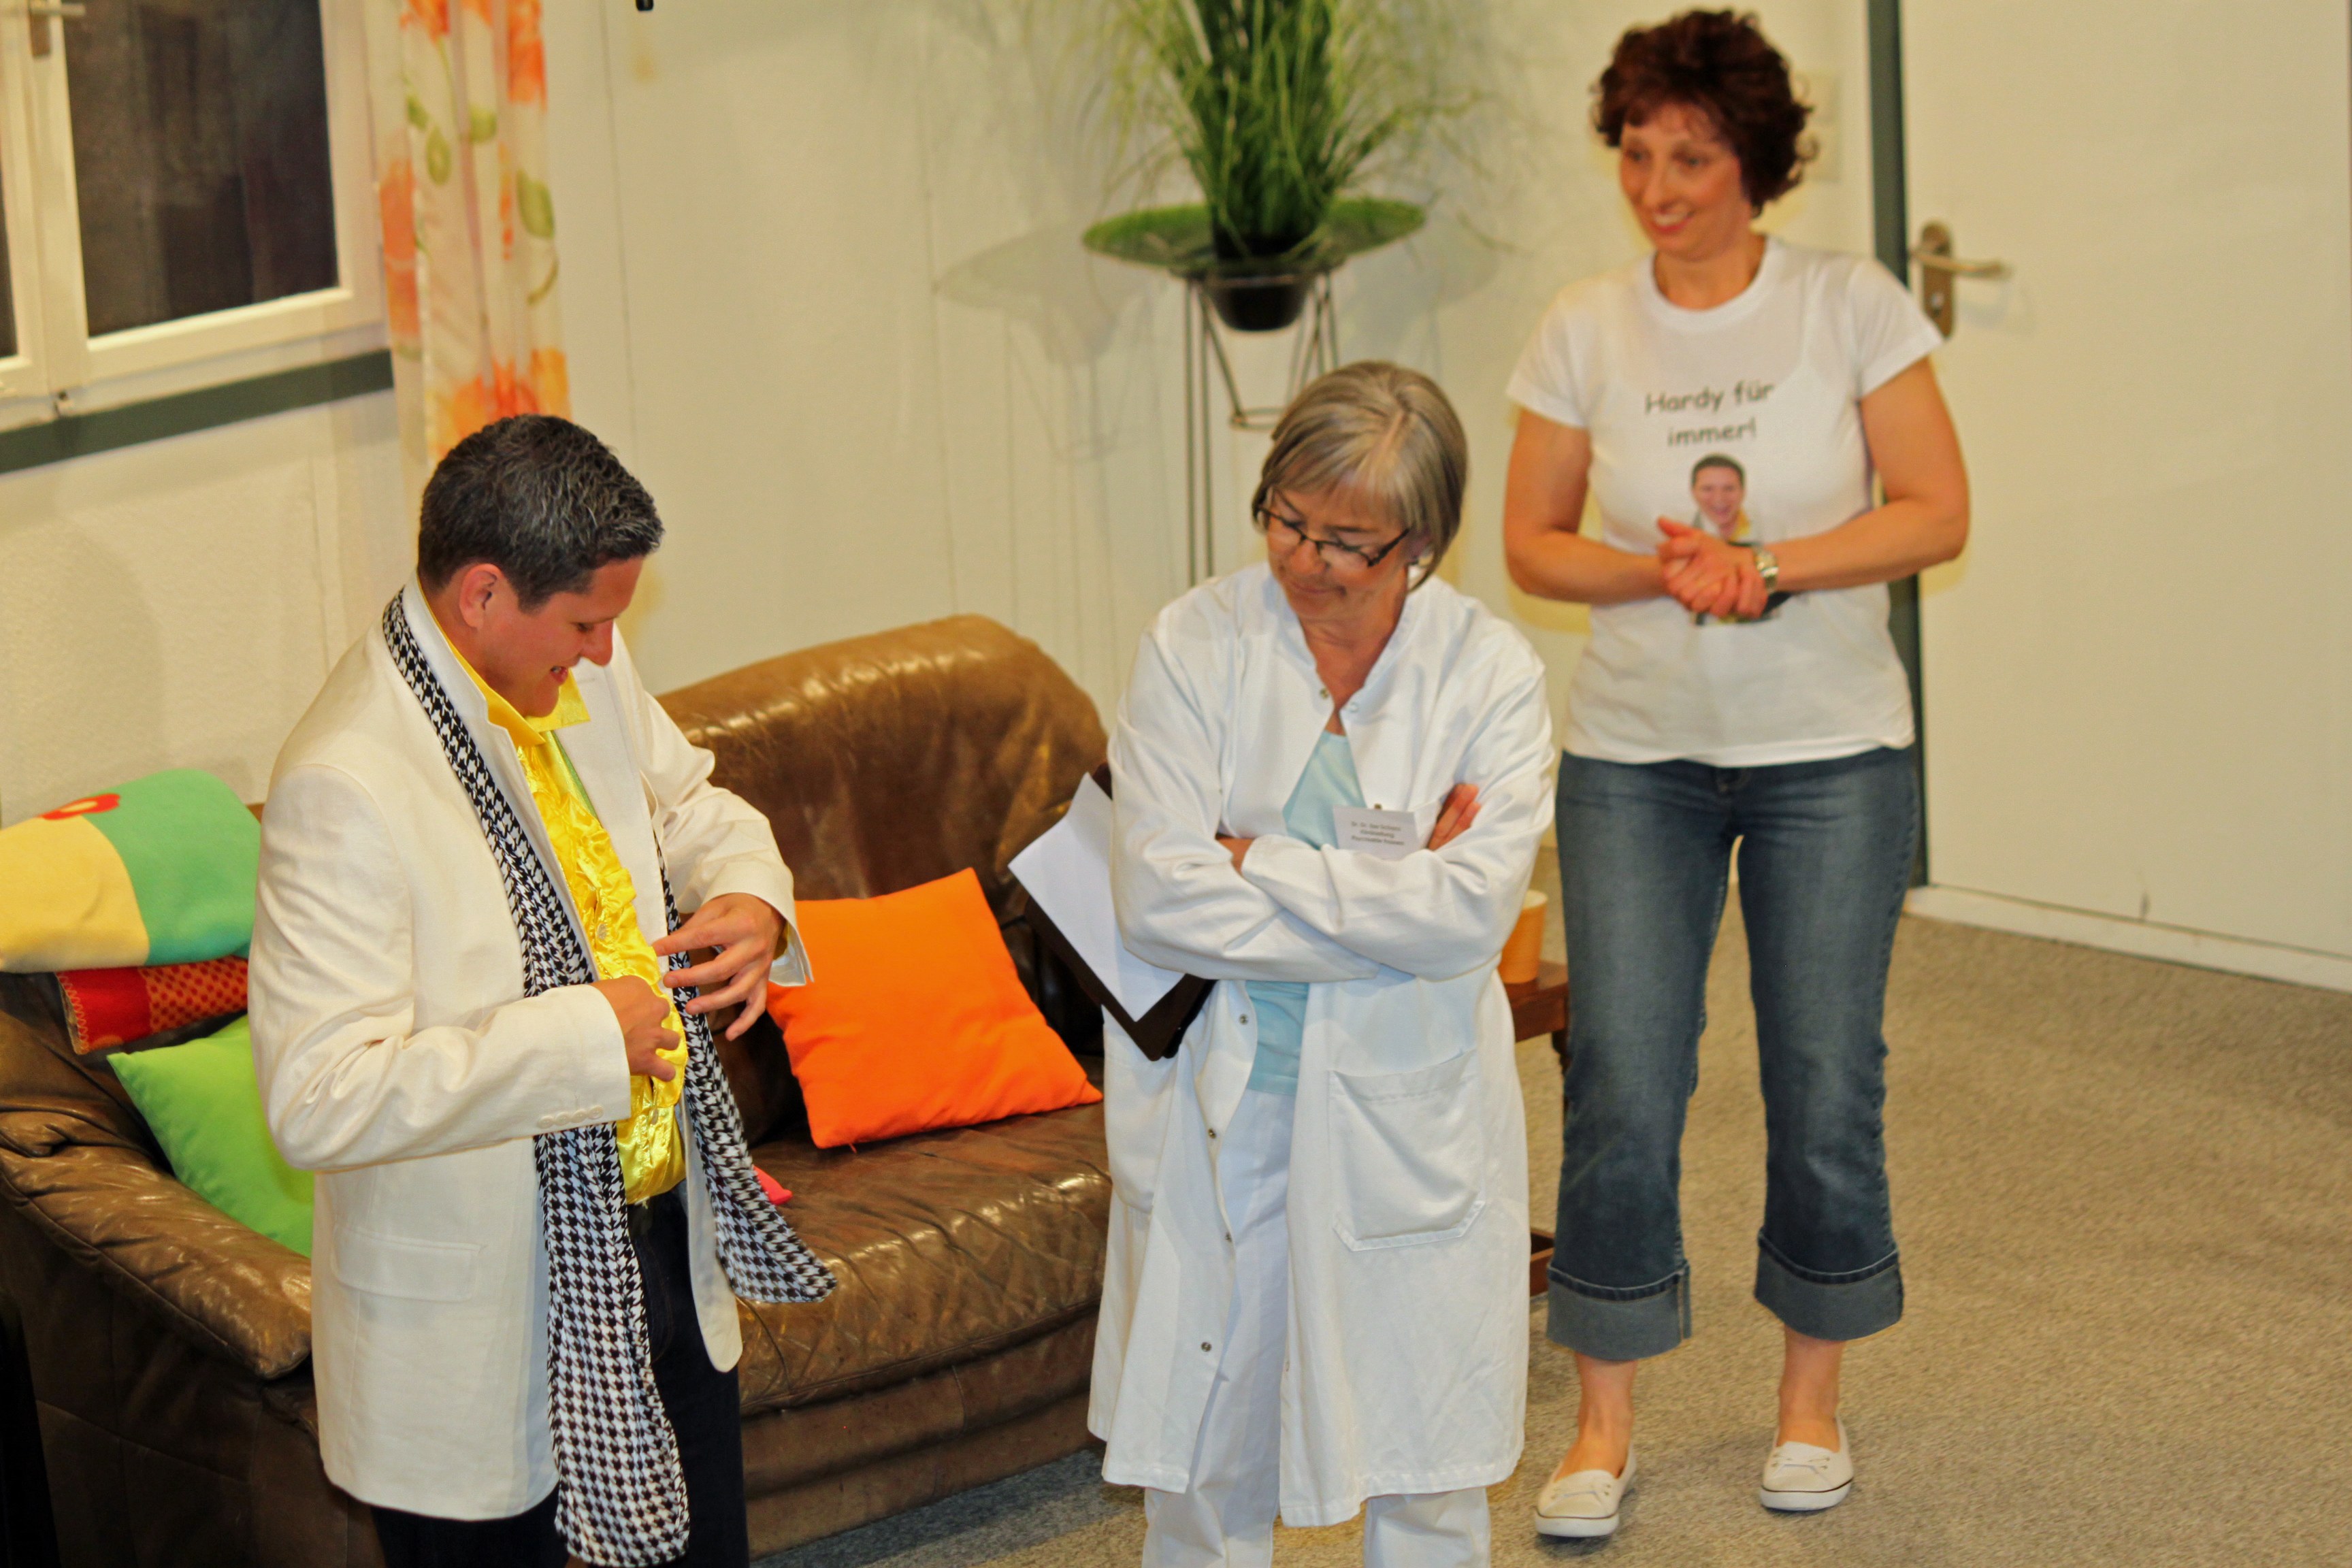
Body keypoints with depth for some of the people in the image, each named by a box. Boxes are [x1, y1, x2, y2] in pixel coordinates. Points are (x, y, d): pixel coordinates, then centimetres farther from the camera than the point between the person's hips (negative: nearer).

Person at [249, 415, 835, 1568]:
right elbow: (319, 1101, -32)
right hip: (479, 1327, -8)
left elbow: (689, 803, 20)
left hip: (663, 1236, 8)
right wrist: (583, 1038, -29)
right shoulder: (344, 788, -27)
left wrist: (750, 897, -4)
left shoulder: (585, 680, -1)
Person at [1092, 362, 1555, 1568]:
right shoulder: (1194, 644, -6)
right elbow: (1155, 897, -15)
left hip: (1406, 1117, 0)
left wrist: (1256, 860, -15)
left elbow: (1470, 916, -16)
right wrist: (1381, 894, -15)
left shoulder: (1490, 674, -6)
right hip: (1214, 1107, 0)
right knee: (1199, 1454, 11)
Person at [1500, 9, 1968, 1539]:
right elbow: (1531, 542, 4)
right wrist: (1662, 573, -15)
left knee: (1825, 1080, 4)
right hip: (1635, 755, 1)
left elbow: (1937, 513, -7)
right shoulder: (1584, 328, 0)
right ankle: (1607, 1423, 11)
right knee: (1622, 1084, -3)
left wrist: (1769, 570, -20)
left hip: (1832, 753, -1)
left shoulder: (1853, 305, -5)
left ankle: (1813, 1396, 23)